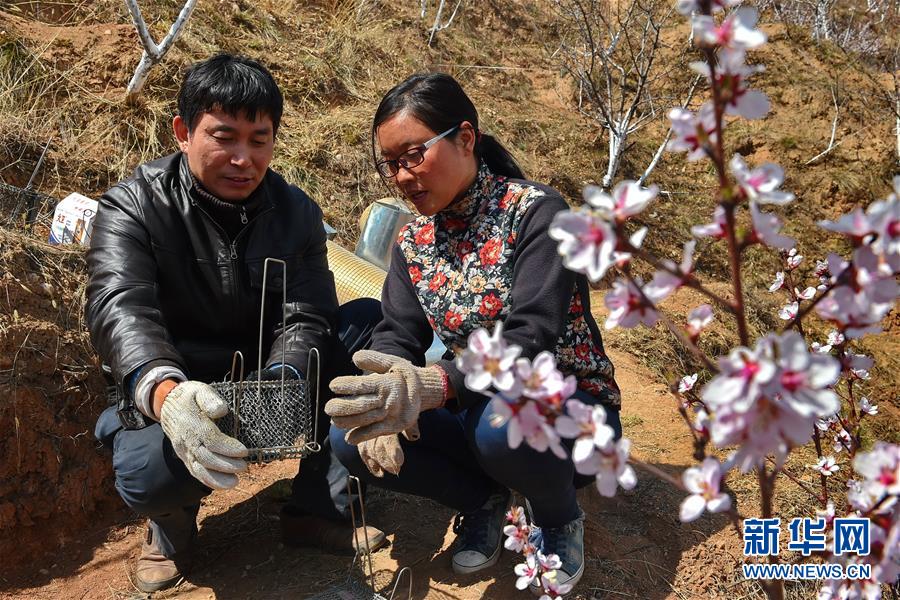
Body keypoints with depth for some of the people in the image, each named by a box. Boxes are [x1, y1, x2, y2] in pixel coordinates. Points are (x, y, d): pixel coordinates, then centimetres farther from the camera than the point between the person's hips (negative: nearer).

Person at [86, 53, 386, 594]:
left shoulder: (297, 213, -3)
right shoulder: (133, 208, -12)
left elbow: (304, 317, -14)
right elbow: (121, 308, -31)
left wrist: (279, 383, -38)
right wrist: (165, 394, -53)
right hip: (168, 397, -3)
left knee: (369, 320, -17)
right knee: (150, 472, -37)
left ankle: (320, 509, -10)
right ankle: (173, 522, 5)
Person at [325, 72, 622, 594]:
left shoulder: (536, 213, -17)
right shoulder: (413, 242, 2)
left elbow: (530, 343, -29)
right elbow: (397, 336, -7)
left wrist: (429, 386, -45)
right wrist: (385, 400, -31)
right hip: (478, 409, 6)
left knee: (500, 421, -39)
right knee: (350, 436, -15)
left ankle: (559, 518, -4)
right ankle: (484, 499, 8)